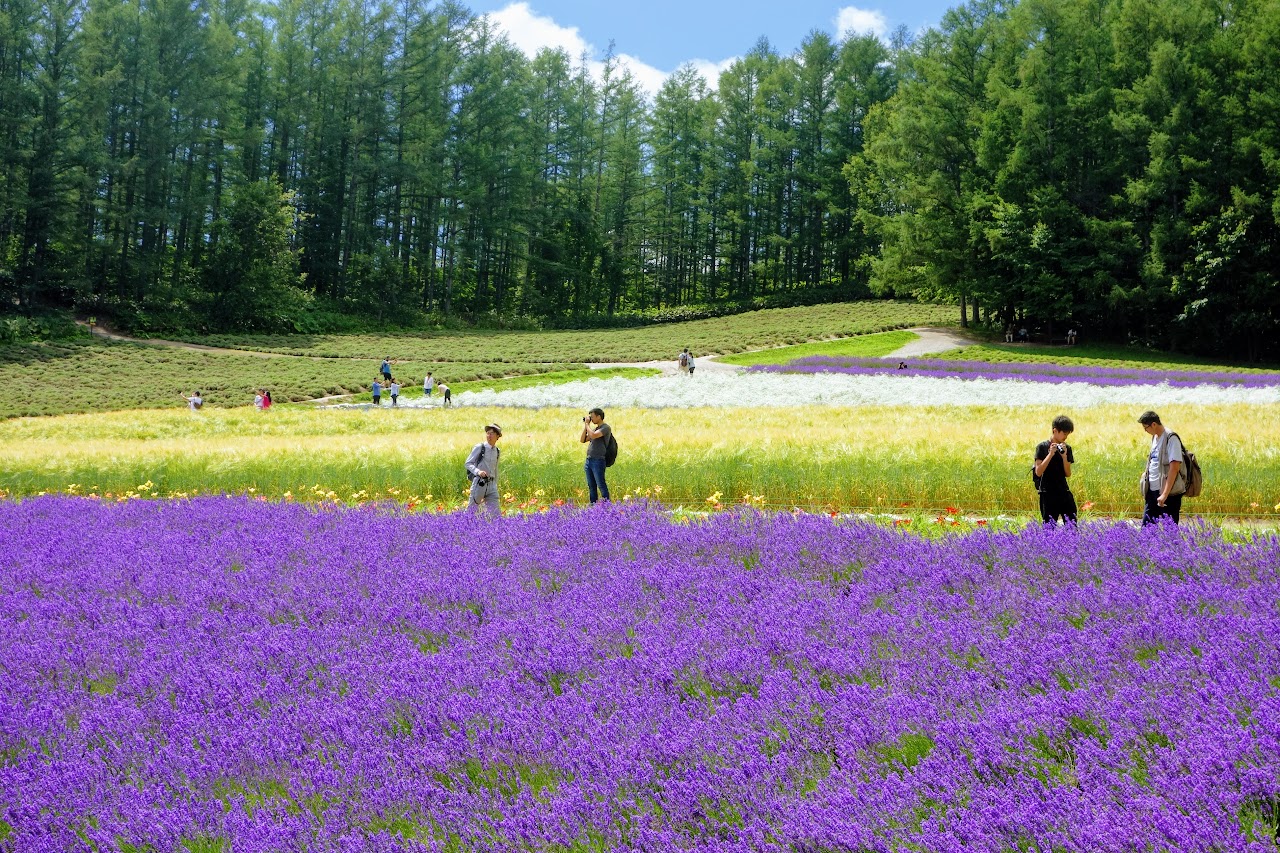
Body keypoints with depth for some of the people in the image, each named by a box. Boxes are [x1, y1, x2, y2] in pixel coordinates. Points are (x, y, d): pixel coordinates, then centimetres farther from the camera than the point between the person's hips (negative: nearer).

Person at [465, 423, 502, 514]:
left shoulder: (496, 451, 14)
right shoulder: (479, 447, -3)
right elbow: (468, 463, -5)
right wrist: (478, 471, -23)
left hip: (491, 485, 5)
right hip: (479, 483, -5)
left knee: (494, 512, -1)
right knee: (472, 510, 0)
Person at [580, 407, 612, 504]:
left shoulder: (606, 428, -5)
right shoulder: (595, 428, 20)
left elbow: (593, 435, -21)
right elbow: (583, 440, 18)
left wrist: (588, 424, -7)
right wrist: (585, 426, 11)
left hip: (598, 460, -8)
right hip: (589, 460, 8)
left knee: (601, 485, -9)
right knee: (591, 486, 8)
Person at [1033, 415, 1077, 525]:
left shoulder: (1067, 448, 8)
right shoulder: (1042, 447, -4)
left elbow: (1068, 474, 5)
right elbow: (1038, 472, -12)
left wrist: (1064, 456, -8)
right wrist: (1050, 454, -18)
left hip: (1064, 492, 4)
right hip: (1048, 494, -4)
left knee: (1072, 525, 0)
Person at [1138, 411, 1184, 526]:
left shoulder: (1171, 439, -13)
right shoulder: (1155, 437, 13)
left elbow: (1174, 468, -20)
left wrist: (1165, 494, -23)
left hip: (1169, 492, -8)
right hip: (1153, 490, 8)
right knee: (1146, 526, 6)